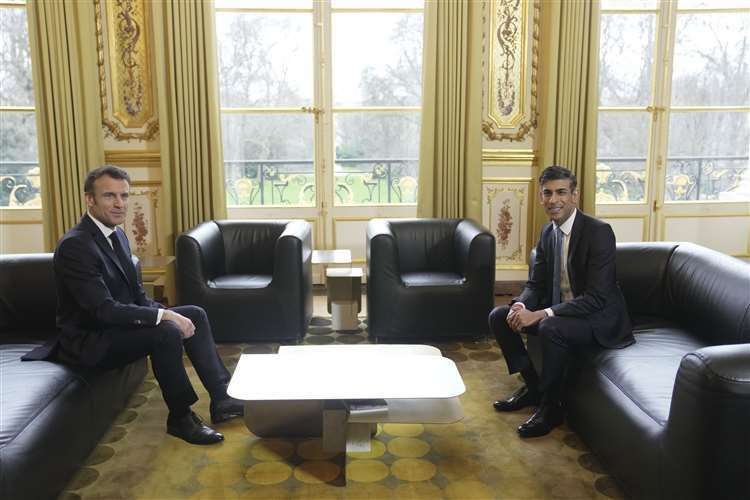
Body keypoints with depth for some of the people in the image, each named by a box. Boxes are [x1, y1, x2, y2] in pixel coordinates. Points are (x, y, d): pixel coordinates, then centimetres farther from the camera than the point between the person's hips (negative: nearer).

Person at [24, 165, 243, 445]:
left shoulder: (118, 235, 7)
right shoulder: (74, 245, -22)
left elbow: (137, 295, 11)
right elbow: (103, 309, -29)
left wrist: (165, 313, -7)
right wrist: (164, 315, -27)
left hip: (117, 324, 10)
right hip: (90, 340, -9)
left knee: (195, 315, 2)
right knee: (168, 332, -29)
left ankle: (222, 399, 3)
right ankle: (180, 417, -11)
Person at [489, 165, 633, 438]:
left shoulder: (599, 232, -21)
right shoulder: (548, 232, 3)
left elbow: (596, 298, -27)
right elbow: (536, 283, 7)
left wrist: (542, 314, -32)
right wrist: (521, 305, -17)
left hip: (598, 318, -8)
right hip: (558, 310, 8)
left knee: (550, 329, -35)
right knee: (499, 316, -3)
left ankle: (551, 406, -13)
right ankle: (532, 386, 10)